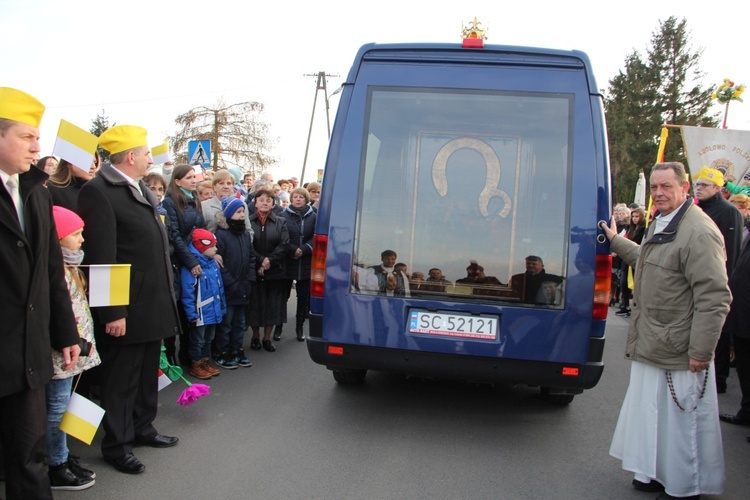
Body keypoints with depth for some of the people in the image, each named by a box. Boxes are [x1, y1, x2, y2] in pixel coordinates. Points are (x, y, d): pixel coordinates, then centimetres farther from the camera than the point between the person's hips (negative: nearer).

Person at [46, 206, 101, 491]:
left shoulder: (68, 266, 14)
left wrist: (83, 344, 16)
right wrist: (80, 345, -20)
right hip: (63, 353, -9)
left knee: (60, 408, 17)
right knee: (57, 409, 1)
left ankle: (63, 458, 26)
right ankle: (57, 469, 12)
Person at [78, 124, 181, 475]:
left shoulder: (142, 190, 12)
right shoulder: (98, 192, -16)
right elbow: (101, 258, -20)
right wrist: (112, 312, -21)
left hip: (153, 305, 9)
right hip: (126, 310, -9)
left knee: (147, 373, 20)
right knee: (121, 378, 5)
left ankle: (142, 427, 36)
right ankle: (116, 445, 20)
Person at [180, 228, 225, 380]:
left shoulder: (213, 263, 5)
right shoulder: (191, 265, -20)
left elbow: (219, 286, 13)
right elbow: (187, 292, -21)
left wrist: (222, 306, 12)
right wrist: (192, 313, -21)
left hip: (213, 311, 7)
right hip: (200, 313, -7)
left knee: (209, 339, 20)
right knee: (198, 340, 8)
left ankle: (205, 362, 34)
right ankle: (196, 366, 22)